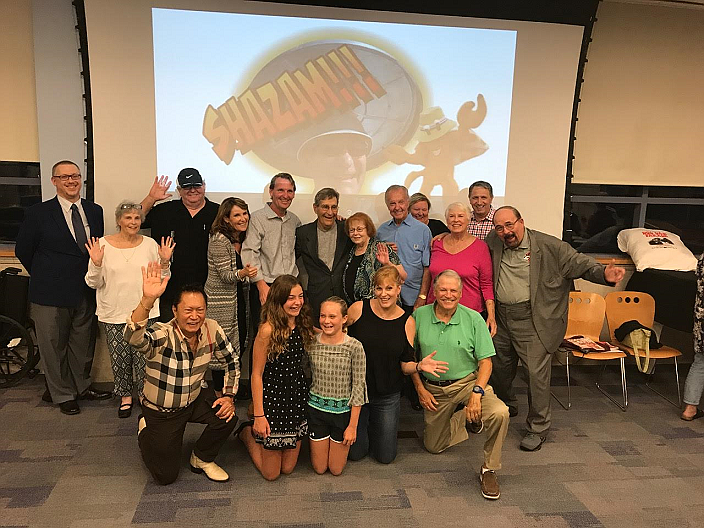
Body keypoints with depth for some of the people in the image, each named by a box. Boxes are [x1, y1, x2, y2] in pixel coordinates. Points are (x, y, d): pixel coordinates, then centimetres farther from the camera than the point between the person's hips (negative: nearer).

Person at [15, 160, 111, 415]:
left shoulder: (95, 211, 4)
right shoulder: (38, 213, -6)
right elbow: (23, 250, 2)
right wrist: (45, 277, 7)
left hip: (87, 291, 3)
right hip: (51, 294, -3)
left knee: (84, 343, 15)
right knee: (54, 346, 8)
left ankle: (81, 386, 32)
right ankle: (62, 394, 24)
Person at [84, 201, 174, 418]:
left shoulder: (150, 244, 3)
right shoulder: (103, 244, -1)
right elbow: (94, 283, 1)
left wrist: (165, 262, -9)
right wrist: (96, 264, -16)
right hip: (113, 314, 0)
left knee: (144, 357, -2)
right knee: (120, 359, 8)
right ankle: (125, 396, 29)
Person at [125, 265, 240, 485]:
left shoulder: (212, 330, -15)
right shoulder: (162, 336, -29)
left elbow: (232, 361, 0)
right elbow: (132, 338, -52)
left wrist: (229, 396, -11)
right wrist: (148, 300, -66)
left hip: (194, 401, 4)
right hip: (161, 411, -3)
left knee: (227, 415, -23)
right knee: (166, 475, 1)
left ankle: (202, 459, 7)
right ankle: (145, 432, 30)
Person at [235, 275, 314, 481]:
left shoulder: (303, 326, 0)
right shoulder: (268, 330, -20)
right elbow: (256, 374, -16)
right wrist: (259, 415, -16)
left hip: (298, 397, 6)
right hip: (273, 398, -6)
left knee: (288, 468, 15)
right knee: (271, 473, 9)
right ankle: (247, 433, 31)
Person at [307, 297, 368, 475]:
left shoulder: (354, 347, -16)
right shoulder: (311, 343, -9)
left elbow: (358, 387, -12)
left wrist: (353, 426, -10)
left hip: (343, 411, -1)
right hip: (316, 408, 2)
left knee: (336, 469, 11)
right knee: (319, 468, 13)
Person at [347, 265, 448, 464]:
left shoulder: (407, 322, -6)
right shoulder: (358, 309, -11)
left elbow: (405, 365, -3)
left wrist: (419, 366, -24)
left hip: (388, 397, 1)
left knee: (386, 456, 11)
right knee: (356, 453, 9)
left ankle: (373, 425, 40)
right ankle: (364, 425, 40)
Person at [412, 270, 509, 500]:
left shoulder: (474, 319, -7)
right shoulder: (419, 316, -3)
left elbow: (485, 361, -7)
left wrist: (477, 392, -20)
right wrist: (420, 388, -2)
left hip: (467, 382, -2)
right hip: (433, 389, 2)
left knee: (499, 413, -29)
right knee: (433, 446, 7)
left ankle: (489, 469, -6)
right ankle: (463, 418, 35)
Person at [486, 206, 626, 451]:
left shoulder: (549, 246, -8)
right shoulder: (493, 243, 3)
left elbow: (578, 262, -9)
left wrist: (603, 273, -28)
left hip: (534, 322, -5)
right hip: (501, 318, 5)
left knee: (537, 373, -5)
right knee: (499, 368, 20)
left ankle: (538, 428, 13)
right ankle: (506, 406, 48)